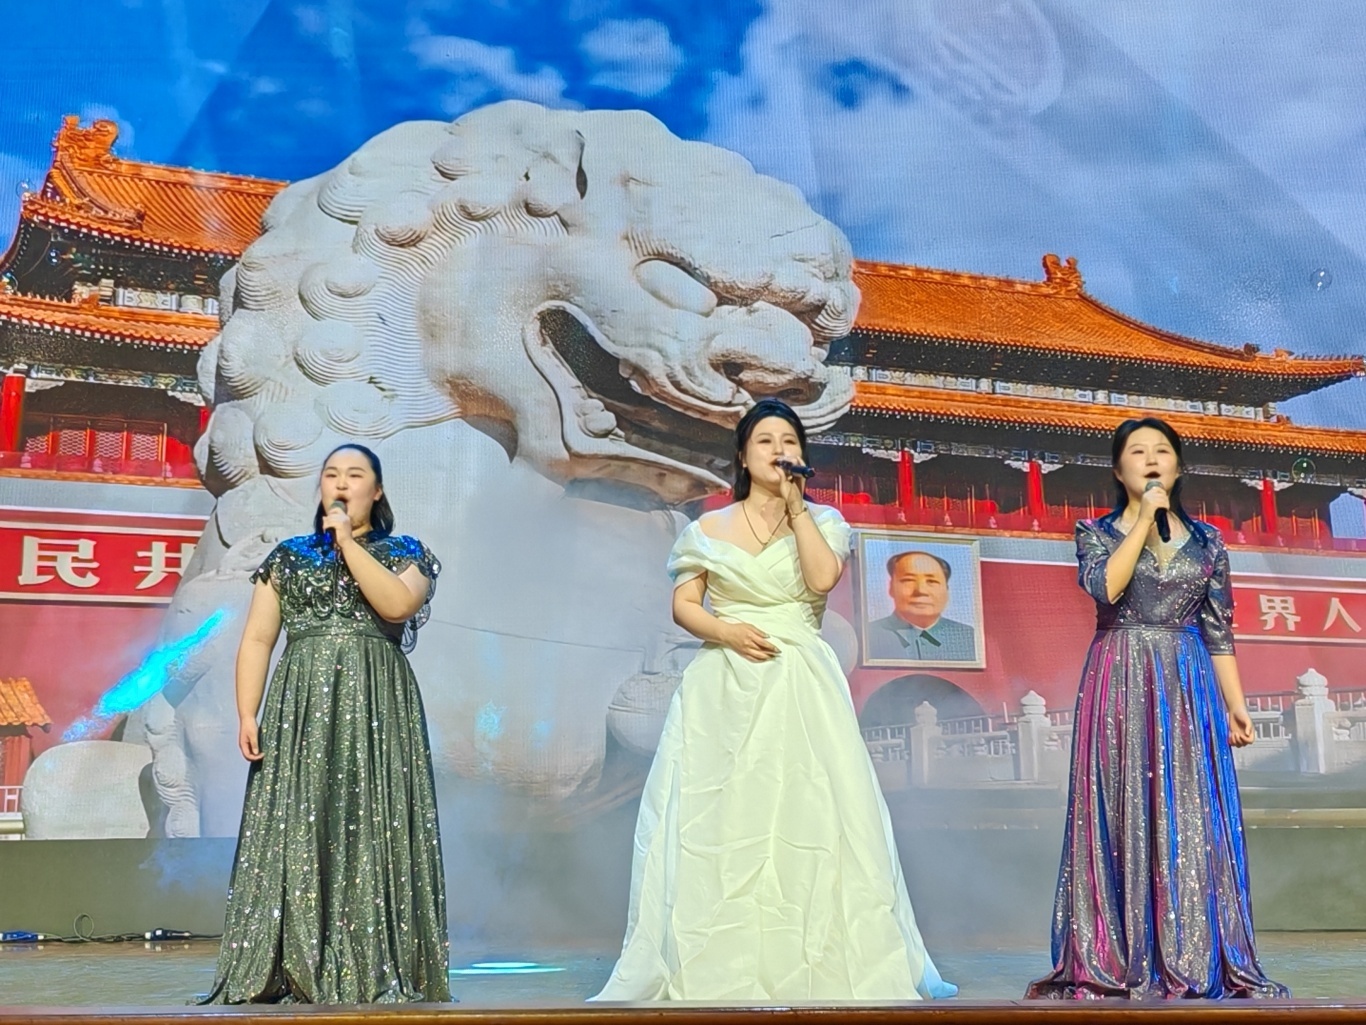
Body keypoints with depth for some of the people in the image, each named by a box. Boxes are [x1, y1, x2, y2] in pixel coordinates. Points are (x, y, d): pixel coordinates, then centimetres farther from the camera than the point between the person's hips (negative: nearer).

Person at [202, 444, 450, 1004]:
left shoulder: (406, 553, 9)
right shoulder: (288, 555, 15)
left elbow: (397, 604, -14)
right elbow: (257, 638, 9)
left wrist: (346, 541, -8)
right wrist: (247, 715, -2)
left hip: (375, 708, -2)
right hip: (299, 707, 2)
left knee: (369, 828, -6)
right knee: (294, 830, -3)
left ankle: (370, 972, -2)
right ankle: (290, 969, 1)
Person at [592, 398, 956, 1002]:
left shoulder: (820, 522, 10)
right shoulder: (711, 527, 11)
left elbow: (822, 578, -10)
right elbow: (683, 604, 6)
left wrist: (795, 505, -6)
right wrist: (725, 631, -12)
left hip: (800, 688, -1)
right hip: (726, 688, 1)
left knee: (807, 814, -9)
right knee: (717, 821, -4)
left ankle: (823, 967, -5)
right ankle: (708, 972, 2)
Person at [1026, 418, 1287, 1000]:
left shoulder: (1206, 540, 12)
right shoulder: (1097, 532, 6)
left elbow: (1219, 629, 9)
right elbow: (1104, 587, -15)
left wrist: (1235, 705, 2)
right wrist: (1145, 519, -11)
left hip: (1188, 687, 2)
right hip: (1121, 687, -2)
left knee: (1191, 818, -2)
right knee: (1123, 815, -3)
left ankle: (1193, 960, 3)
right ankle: (1116, 962, 2)